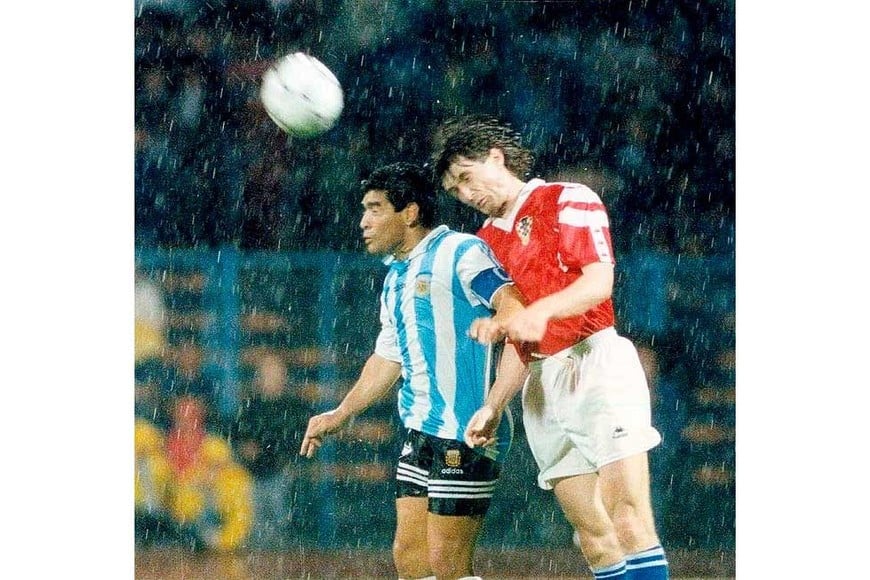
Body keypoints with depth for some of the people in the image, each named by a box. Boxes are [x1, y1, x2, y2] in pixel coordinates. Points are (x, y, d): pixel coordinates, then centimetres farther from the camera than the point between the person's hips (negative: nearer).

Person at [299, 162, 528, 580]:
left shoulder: (459, 252, -9)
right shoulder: (395, 279, 19)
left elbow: (520, 314, -22)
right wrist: (339, 416, 31)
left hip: (464, 434, -9)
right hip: (420, 433, 9)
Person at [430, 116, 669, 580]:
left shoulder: (567, 201, 3)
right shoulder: (487, 240, 22)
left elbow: (599, 282, -10)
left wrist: (542, 310, -26)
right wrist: (494, 406, 14)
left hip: (596, 359, -6)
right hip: (540, 382, 6)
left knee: (629, 522, -18)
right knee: (595, 540, -3)